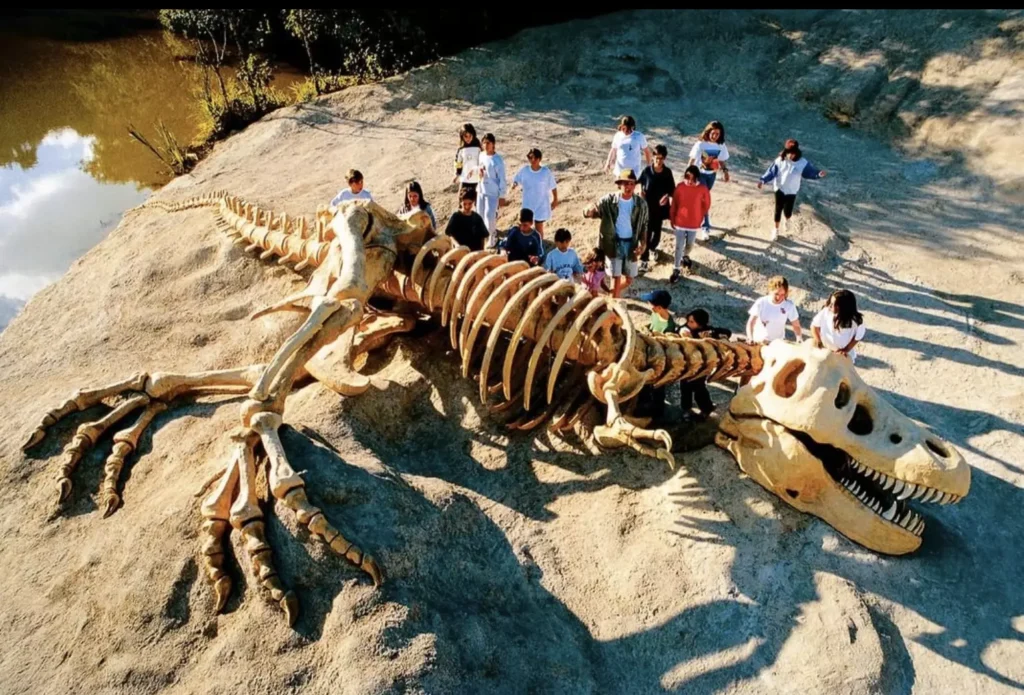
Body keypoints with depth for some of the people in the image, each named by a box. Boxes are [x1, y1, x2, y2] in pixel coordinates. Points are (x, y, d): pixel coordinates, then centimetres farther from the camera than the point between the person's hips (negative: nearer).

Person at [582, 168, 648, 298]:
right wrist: (588, 211, -40)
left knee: (629, 280, 14)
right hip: (614, 243, -3)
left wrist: (643, 244, -8)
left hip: (631, 244, 3)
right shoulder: (609, 201, -10)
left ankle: (613, 293, 44)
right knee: (617, 278, -4)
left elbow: (644, 225, 6)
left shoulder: (641, 204, -4)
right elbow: (592, 211, -14)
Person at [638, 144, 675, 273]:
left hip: (661, 206, 2)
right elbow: (641, 182, 8)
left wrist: (667, 195, -20)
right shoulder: (647, 171, -11)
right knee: (647, 232, -4)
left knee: (657, 230, 19)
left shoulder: (667, 172, -7)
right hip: (648, 206, -2)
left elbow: (672, 188, 1)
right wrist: (641, 190, -11)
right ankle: (644, 260, 2)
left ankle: (653, 247, 49)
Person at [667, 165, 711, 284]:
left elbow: (706, 205, 1)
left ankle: (685, 256, 52)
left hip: (694, 224, 1)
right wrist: (672, 220, 2)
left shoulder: (703, 189, -15)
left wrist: (699, 217, 6)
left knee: (689, 244, 20)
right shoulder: (680, 187, -14)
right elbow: (674, 205, -4)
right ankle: (676, 269, 17)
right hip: (679, 222, -1)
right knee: (679, 246, 6)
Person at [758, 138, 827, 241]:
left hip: (792, 191, 0)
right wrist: (763, 180, -23)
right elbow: (771, 172, -11)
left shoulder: (802, 163, -17)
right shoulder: (780, 160, -15)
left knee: (788, 211, 7)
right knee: (778, 210, 10)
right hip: (780, 189, 0)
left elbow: (810, 172, -11)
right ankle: (776, 229, 32)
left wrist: (819, 174, -31)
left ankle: (787, 221, 46)